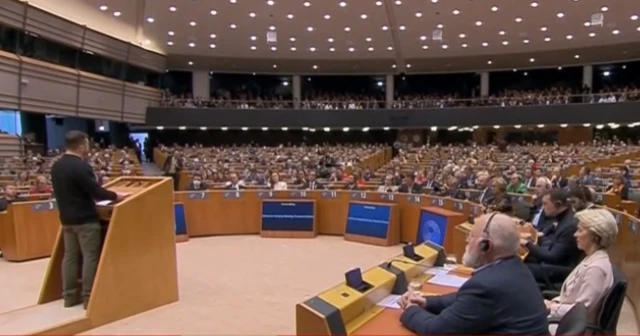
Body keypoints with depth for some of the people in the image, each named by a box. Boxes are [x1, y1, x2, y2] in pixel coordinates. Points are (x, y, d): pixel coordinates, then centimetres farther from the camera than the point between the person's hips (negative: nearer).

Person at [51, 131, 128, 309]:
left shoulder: (56, 166, 8)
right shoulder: (81, 166, -20)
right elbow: (96, 191, -20)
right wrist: (115, 196, -6)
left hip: (66, 218, 9)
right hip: (85, 218, -9)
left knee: (70, 256, 12)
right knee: (90, 256, -2)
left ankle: (69, 296, 17)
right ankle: (89, 297, 1)